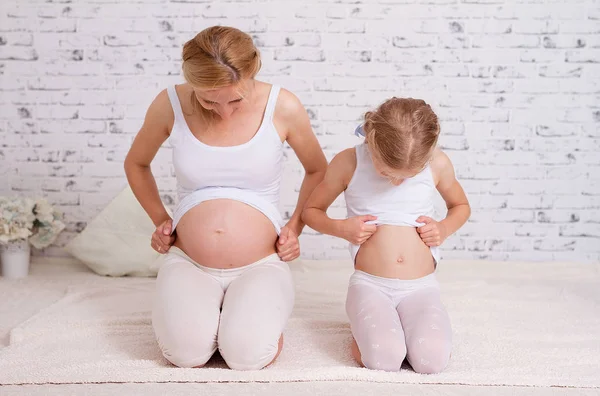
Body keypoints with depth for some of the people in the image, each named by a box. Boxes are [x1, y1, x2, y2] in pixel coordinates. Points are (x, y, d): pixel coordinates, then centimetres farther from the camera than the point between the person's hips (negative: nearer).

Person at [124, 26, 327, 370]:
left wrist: (295, 227, 2)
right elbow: (136, 164, 17)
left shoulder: (283, 107, -8)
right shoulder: (170, 105, -5)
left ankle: (263, 314, 10)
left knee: (248, 355, -26)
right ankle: (202, 312, 12)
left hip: (260, 265, -1)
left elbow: (318, 170, 12)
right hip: (188, 262, 2)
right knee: (185, 352, -24)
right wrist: (160, 220, 8)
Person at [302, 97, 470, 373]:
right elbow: (311, 210, 8)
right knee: (383, 359, -26)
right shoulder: (348, 163, -7)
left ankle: (407, 325, 9)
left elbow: (461, 206, 19)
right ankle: (364, 329, 8)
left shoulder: (438, 164, -3)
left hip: (421, 286, 2)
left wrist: (444, 229, -3)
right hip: (370, 284, -1)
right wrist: (341, 228, -12)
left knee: (432, 360, -24)